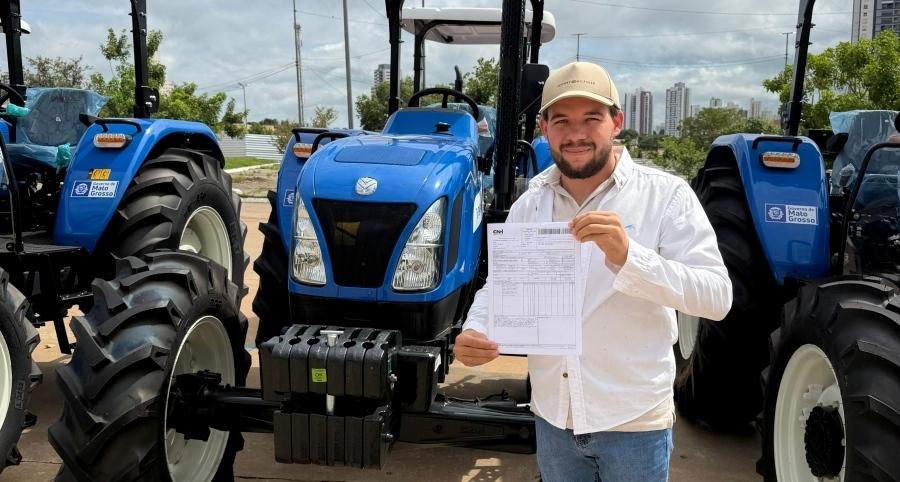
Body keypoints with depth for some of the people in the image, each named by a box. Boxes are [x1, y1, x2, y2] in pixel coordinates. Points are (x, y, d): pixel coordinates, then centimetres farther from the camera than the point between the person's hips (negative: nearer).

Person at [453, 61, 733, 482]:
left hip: (634, 421, -3)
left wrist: (626, 254, -31)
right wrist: (475, 332, -14)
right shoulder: (529, 204, 2)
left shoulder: (666, 195, -11)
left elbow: (717, 297, -18)